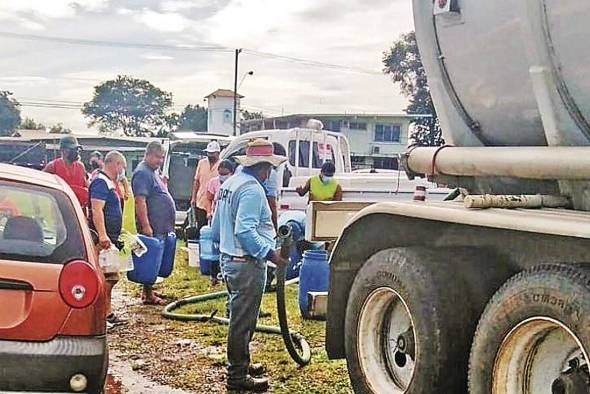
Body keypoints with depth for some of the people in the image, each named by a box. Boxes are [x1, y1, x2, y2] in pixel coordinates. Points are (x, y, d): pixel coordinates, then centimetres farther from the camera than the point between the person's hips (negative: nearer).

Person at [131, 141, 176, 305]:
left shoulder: (154, 171, 17)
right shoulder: (142, 173, -15)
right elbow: (140, 201, -23)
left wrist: (163, 183, 14)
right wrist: (146, 226, -26)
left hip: (160, 226, 10)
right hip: (152, 227, -10)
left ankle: (148, 290, 24)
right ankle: (148, 295, 1)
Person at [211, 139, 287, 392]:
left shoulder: (228, 184, 13)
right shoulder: (252, 189, -18)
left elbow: (216, 229, 20)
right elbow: (245, 231, -27)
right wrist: (269, 253, -21)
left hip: (228, 259, 10)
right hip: (247, 264, -10)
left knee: (240, 317, 21)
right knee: (243, 320, -1)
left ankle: (240, 364, 33)